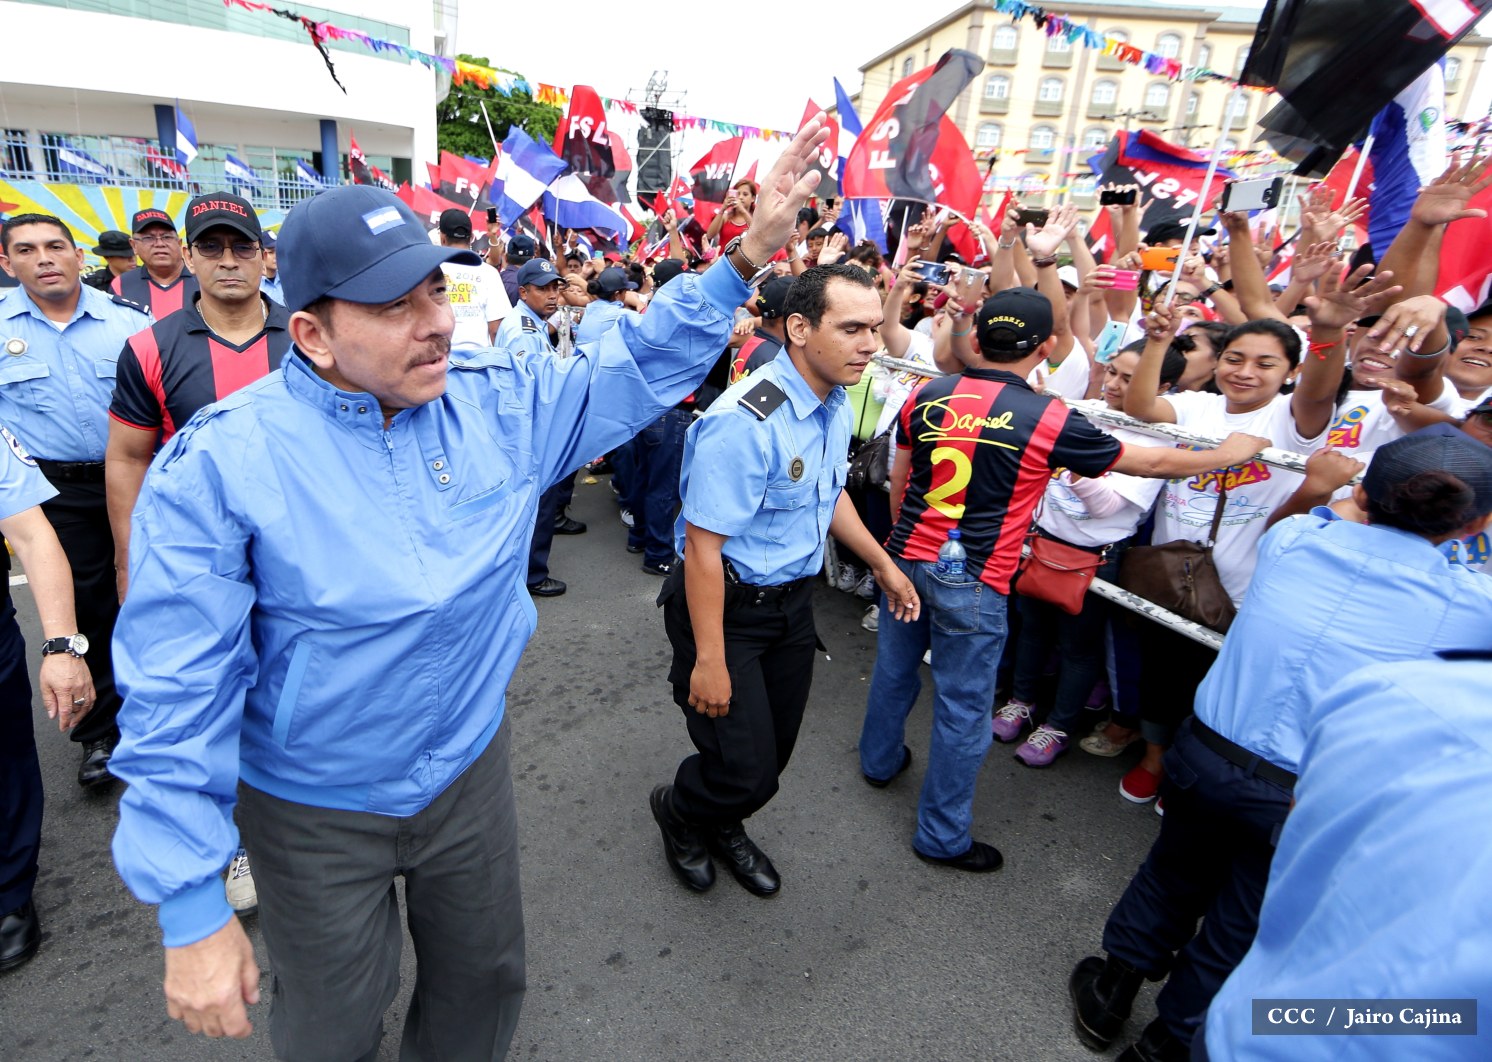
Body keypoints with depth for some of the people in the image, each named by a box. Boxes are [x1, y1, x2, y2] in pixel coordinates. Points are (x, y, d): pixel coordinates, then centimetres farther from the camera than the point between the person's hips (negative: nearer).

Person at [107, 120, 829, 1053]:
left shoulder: (502, 402, -9)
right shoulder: (220, 462, -21)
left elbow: (641, 366, -1)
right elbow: (179, 695, -19)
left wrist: (749, 253, -10)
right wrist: (193, 909, -16)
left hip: (471, 769, 4)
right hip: (315, 815, -3)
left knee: (486, 982, 26)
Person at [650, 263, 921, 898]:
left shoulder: (836, 404, 1)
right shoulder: (746, 422, -29)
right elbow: (703, 544, -27)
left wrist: (883, 565, 20)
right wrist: (709, 660, -24)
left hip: (794, 599, 8)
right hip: (727, 606, -8)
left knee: (776, 748, 20)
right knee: (745, 770, -3)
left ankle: (723, 827, 51)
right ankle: (679, 812, 34)